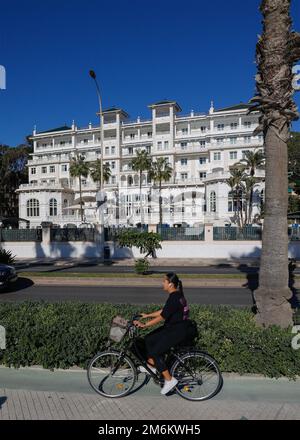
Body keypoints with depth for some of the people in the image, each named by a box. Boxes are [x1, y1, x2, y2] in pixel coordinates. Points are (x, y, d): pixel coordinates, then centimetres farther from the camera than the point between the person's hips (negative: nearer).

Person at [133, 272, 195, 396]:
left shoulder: (174, 298, -24)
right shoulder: (176, 295, 6)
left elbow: (161, 317, -25)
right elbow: (164, 311, 15)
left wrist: (144, 325, -21)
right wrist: (147, 315, 18)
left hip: (179, 331, -10)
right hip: (174, 327, 10)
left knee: (155, 352, -8)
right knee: (149, 339, 13)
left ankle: (169, 380, 3)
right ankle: (151, 366, 31)